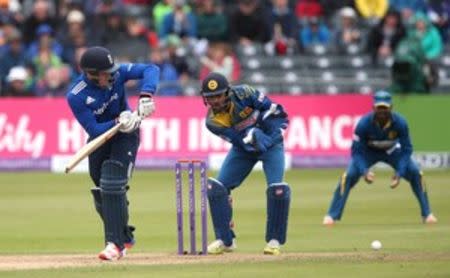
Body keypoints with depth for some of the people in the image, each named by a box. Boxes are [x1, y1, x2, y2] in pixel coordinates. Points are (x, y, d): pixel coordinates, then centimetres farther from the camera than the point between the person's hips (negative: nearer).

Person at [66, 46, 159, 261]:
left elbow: (151, 70, -24)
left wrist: (146, 96, -39)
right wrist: (117, 122, -41)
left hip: (126, 136, -2)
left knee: (113, 185, -18)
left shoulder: (116, 73, -22)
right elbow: (94, 129, -26)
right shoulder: (76, 97, -25)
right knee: (102, 193, 9)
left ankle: (116, 243, -18)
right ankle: (124, 237, 31)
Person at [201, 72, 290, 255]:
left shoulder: (243, 94, -27)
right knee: (215, 188, -7)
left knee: (278, 189, -21)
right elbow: (244, 142, -24)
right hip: (243, 149, 3)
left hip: (271, 145, -3)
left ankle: (274, 240, -4)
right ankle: (225, 240, 8)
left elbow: (277, 112, -20)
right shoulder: (212, 121, -20)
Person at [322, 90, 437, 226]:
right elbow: (357, 151, -25)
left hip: (392, 151, 1)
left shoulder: (400, 123, -30)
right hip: (368, 152, -1)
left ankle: (426, 213, 1)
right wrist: (364, 171, -42)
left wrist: (399, 173, -33)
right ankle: (332, 215, -14)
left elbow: (406, 149, -21)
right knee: (350, 175, -23)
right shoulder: (364, 123, -33)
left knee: (415, 173, -16)